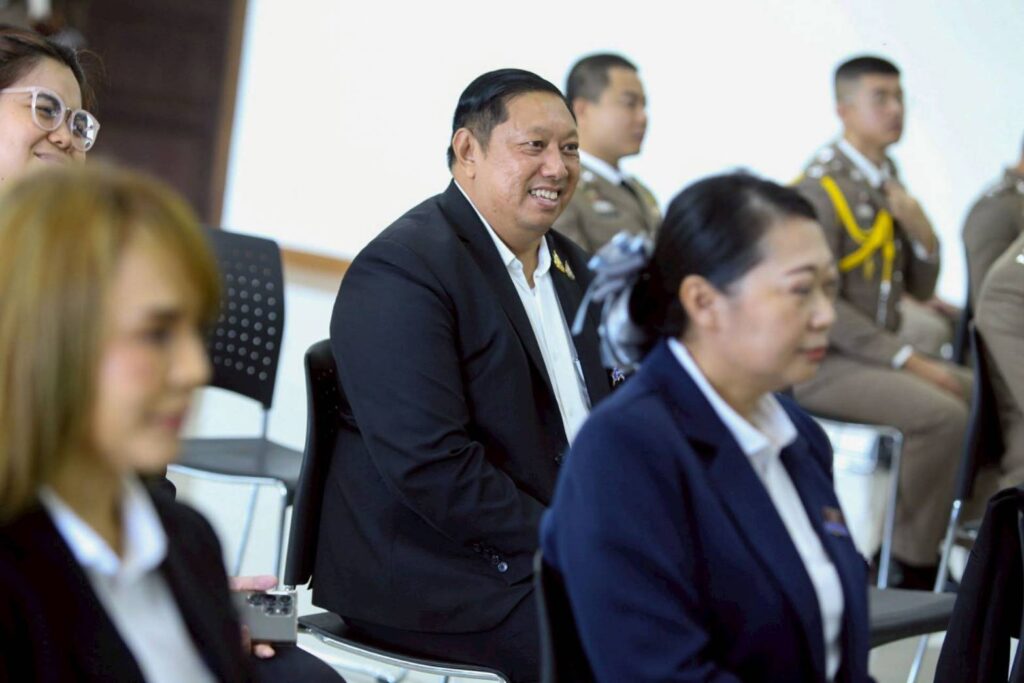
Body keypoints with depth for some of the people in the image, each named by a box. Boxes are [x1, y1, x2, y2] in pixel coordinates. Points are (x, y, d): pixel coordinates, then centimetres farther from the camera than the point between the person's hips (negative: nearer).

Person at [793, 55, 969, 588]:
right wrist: (909, 361, -18)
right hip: (820, 364, -8)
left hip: (876, 356, 8)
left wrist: (919, 226, -4)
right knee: (943, 414, -26)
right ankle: (914, 565, -14)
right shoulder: (823, 187, -13)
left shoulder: (886, 184, 12)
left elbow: (921, 289, 16)